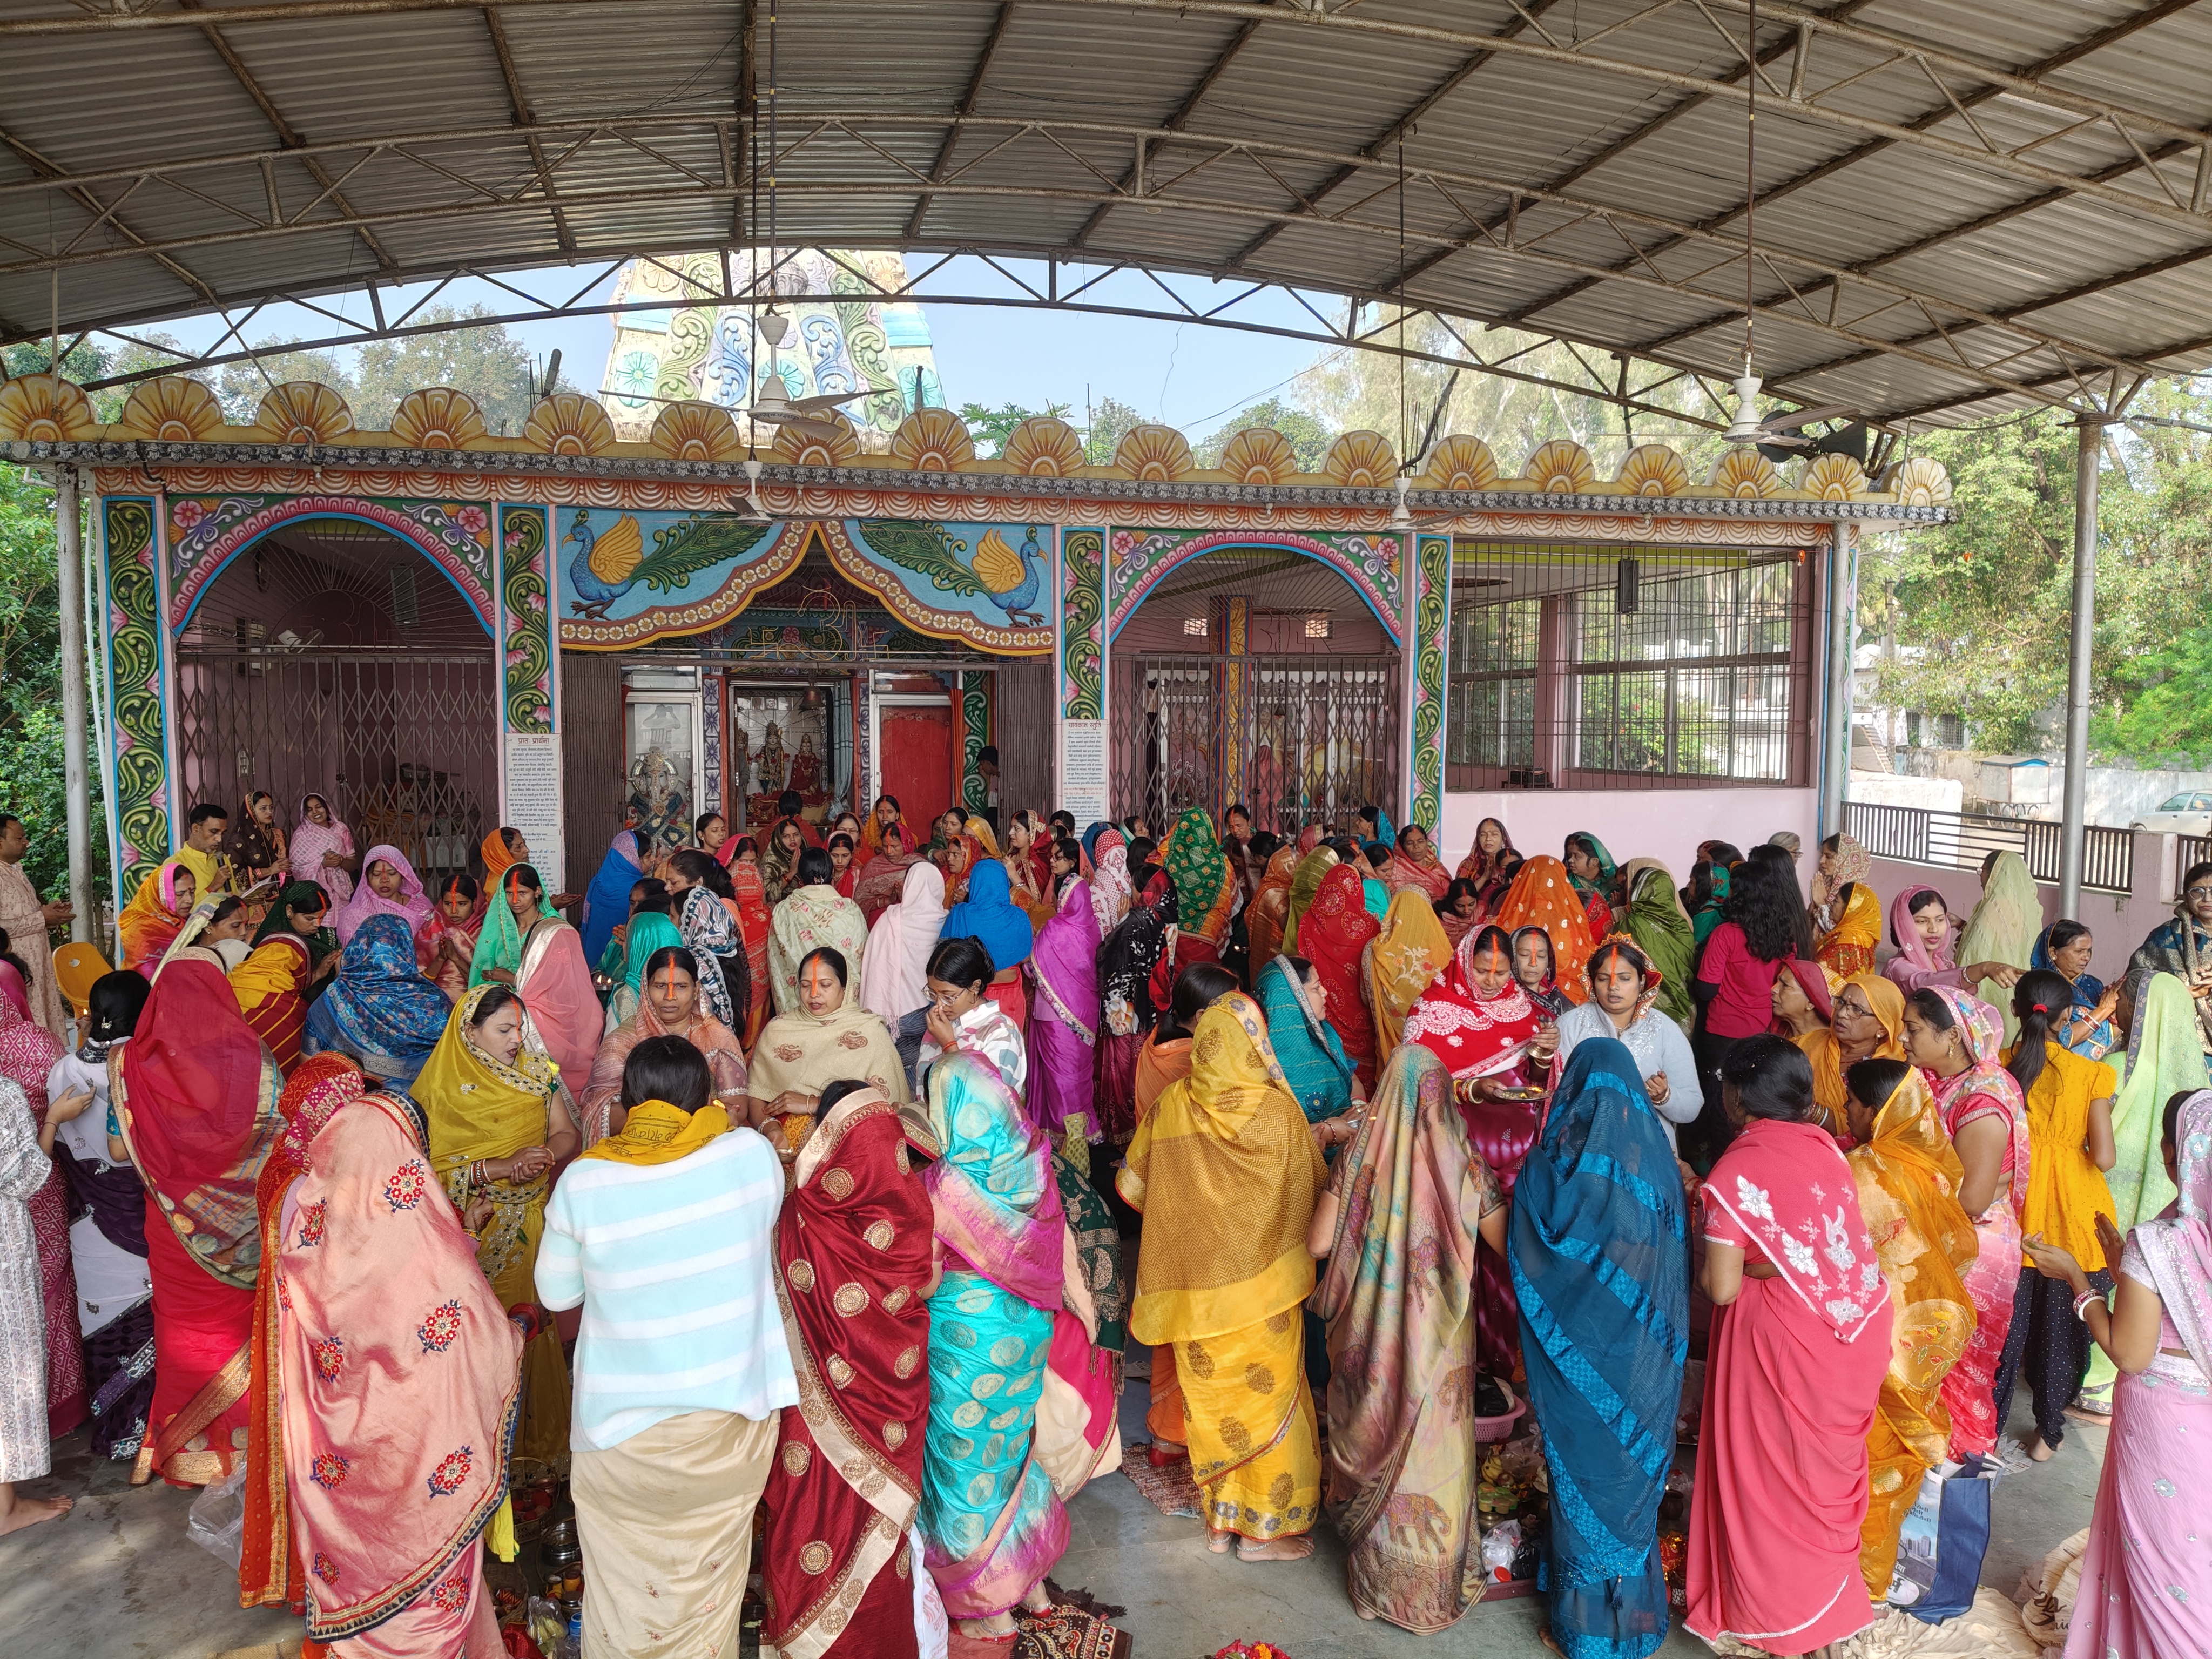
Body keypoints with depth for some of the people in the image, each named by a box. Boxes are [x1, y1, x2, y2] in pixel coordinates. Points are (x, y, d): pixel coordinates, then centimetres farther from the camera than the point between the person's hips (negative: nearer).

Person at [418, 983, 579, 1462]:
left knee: (531, 1326, 6)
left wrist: (544, 1154, -18)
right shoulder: (442, 1087, -8)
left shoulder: (536, 1070, 4)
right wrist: (503, 1166, -23)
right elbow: (430, 1170, -14)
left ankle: (538, 1432, 22)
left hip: (531, 1224, 3)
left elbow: (567, 1135, 4)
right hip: (472, 1230, -3)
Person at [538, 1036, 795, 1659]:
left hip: (623, 1428, -1)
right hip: (731, 1417, 1)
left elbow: (556, 1293, 0)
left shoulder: (583, 1182, -15)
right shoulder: (751, 1154, -13)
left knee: (625, 1587, 21)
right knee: (712, 1579, 23)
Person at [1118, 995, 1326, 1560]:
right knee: (1268, 1395, 12)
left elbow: (1134, 1185, 2)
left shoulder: (1171, 1106, -8)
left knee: (1211, 1399, 16)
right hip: (1263, 1286, -3)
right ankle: (1266, 1526, 22)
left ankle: (1219, 1519, 28)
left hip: (1195, 1286, 3)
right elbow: (1315, 1184, -2)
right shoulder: (1278, 1111, -16)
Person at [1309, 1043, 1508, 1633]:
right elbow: (1510, 1248, -5)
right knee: (1432, 1445, 16)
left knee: (1374, 1437, 18)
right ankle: (1436, 1579, 30)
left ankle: (1378, 1570, 34)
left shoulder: (1359, 1158, -13)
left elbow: (1318, 1243, -9)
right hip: (1438, 1338, -1)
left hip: (1369, 1335, 1)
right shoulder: (1463, 1164, -14)